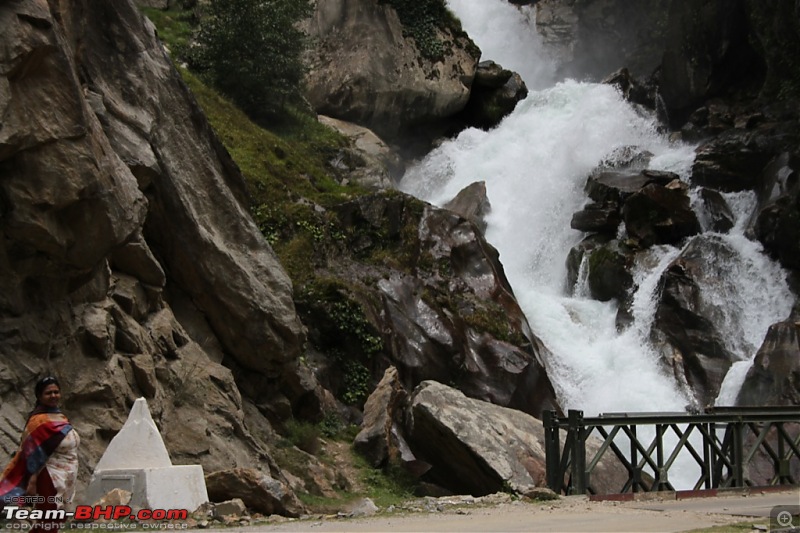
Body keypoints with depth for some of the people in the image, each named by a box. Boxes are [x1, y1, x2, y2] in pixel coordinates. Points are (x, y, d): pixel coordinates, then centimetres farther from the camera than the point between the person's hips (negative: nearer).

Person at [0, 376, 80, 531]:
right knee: (49, 523, -4)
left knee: (54, 521, 15)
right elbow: (33, 455, -21)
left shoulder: (59, 416, 10)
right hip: (50, 479, -9)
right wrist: (32, 482, -25)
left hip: (62, 479, 9)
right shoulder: (39, 421, -17)